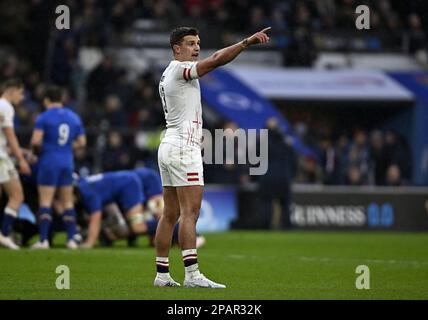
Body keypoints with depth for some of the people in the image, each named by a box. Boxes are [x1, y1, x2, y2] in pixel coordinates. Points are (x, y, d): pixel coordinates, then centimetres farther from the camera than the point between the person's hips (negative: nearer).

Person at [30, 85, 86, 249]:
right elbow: (81, 142, 11)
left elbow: (36, 140, -17)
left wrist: (36, 150, 3)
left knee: (45, 201, -3)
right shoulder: (74, 117, 9)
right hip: (67, 162, 5)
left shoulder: (44, 117, -9)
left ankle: (43, 240, -8)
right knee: (68, 202, 11)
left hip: (49, 162, -5)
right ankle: (71, 239, 8)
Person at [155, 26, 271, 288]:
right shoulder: (180, 69, -10)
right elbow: (216, 61, -22)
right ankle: (192, 274, -19)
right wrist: (248, 42, -26)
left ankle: (162, 273, 9)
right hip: (184, 148, -10)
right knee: (190, 213, -13)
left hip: (168, 147, 10)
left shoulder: (168, 74, 19)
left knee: (170, 214, 9)